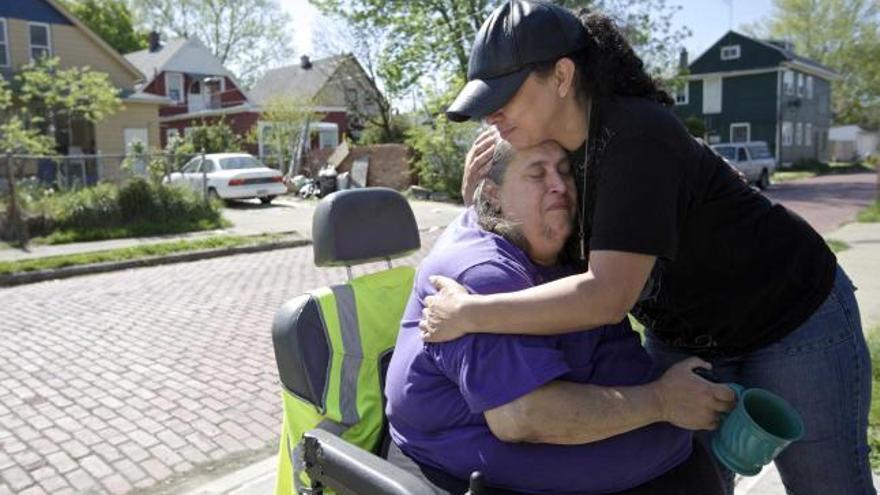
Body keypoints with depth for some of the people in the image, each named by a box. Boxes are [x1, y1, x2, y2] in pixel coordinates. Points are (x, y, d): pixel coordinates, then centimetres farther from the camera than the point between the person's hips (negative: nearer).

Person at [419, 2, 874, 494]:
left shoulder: (637, 139, -32)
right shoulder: (560, 144, -8)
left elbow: (606, 296, -40)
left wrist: (469, 313, -33)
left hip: (793, 320, -6)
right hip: (685, 334, 7)